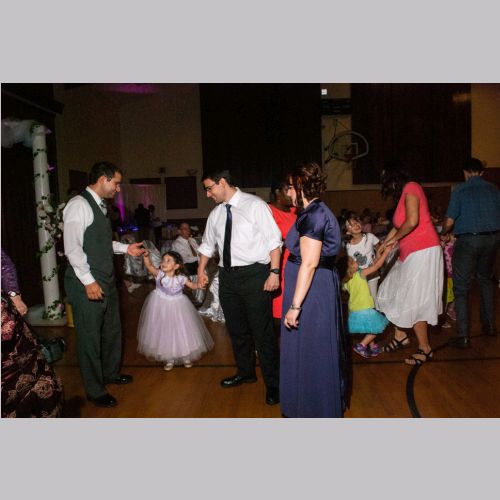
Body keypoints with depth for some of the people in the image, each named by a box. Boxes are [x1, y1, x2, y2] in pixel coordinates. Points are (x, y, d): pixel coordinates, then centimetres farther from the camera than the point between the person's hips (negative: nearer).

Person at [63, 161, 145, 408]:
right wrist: (88, 281, -22)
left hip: (106, 280, 9)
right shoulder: (79, 204, -15)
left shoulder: (99, 205, 13)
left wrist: (125, 248, 10)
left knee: (112, 330, 21)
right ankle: (95, 390, 21)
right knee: (90, 337, 5)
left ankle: (110, 372, 42)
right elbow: (72, 247, -21)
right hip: (88, 284, -9)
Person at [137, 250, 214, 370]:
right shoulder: (159, 274, -16)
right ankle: (169, 359, 29)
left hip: (177, 307, 0)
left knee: (181, 331, 11)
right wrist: (146, 256, -48)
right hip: (161, 306, 0)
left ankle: (186, 356, 34)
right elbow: (149, 266, -30)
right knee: (165, 333, 10)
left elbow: (192, 286, -9)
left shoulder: (180, 278, -15)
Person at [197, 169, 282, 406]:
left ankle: (272, 383, 17)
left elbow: (273, 240, -11)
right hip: (227, 276, 7)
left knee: (262, 331, 0)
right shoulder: (216, 213, 11)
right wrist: (201, 269, 19)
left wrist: (274, 271, -17)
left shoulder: (254, 205, -8)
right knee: (236, 329, 18)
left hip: (254, 274, -6)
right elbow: (208, 243, 24)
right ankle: (245, 372, 39)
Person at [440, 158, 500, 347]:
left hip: (468, 240, -5)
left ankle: (463, 336, -2)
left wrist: (443, 234, 9)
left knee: (461, 287, 0)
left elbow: (449, 221, -11)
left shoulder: (460, 190, -6)